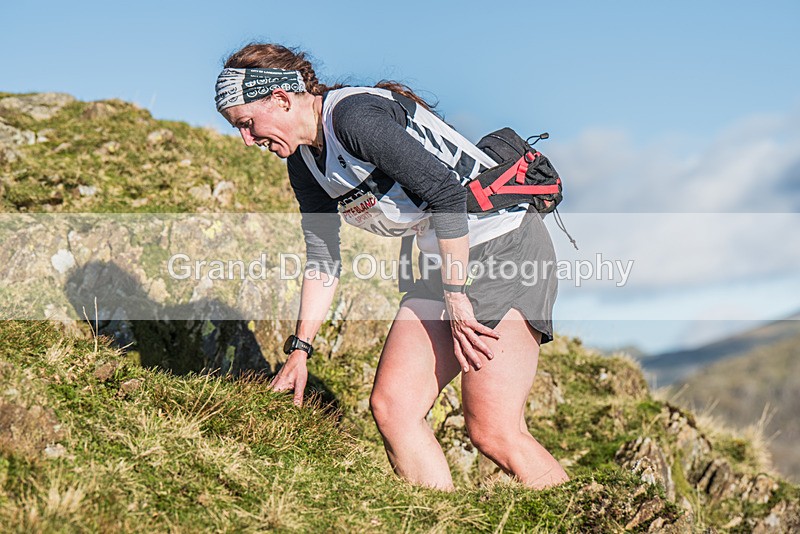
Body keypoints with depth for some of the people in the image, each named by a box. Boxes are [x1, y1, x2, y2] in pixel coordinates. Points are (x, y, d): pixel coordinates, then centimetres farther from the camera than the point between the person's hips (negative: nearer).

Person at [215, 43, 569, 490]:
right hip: (444, 263, 9)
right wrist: (300, 349, 16)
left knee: (492, 432, -13)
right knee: (391, 404, -3)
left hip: (506, 248, -9)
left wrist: (456, 299, -19)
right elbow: (323, 260, 18)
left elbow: (447, 193, -22)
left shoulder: (355, 116, -18)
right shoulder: (304, 163, 10)